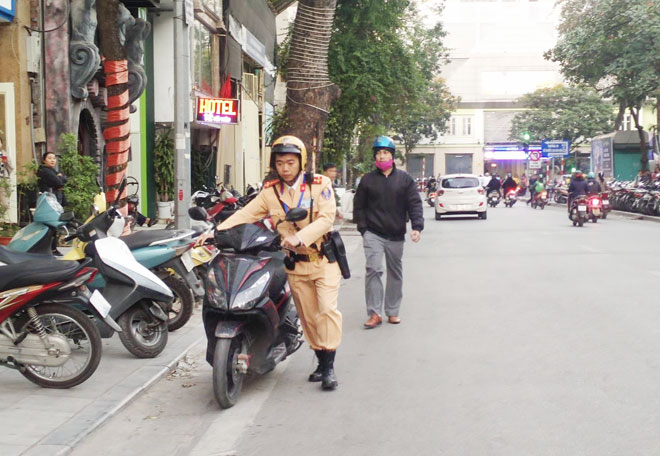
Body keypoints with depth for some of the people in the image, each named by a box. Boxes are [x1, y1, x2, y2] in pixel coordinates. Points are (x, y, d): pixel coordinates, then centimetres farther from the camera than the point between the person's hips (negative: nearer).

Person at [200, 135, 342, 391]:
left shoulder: (320, 185, -5)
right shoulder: (270, 192, 4)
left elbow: (327, 217, -16)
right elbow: (246, 214, -3)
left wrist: (300, 237, -31)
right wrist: (216, 231, -17)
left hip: (323, 258, -3)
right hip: (296, 264, 3)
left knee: (327, 308, -14)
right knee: (308, 315, 7)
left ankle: (329, 367, -9)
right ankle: (321, 363, 19)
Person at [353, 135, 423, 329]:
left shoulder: (405, 179, 4)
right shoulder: (368, 180, 4)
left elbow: (415, 204, -1)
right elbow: (358, 206, 9)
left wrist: (417, 227, -14)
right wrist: (363, 228, -2)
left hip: (396, 235, 2)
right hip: (373, 234, -2)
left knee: (395, 273, 10)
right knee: (373, 270, -15)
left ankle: (392, 311, 23)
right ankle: (374, 313, -11)